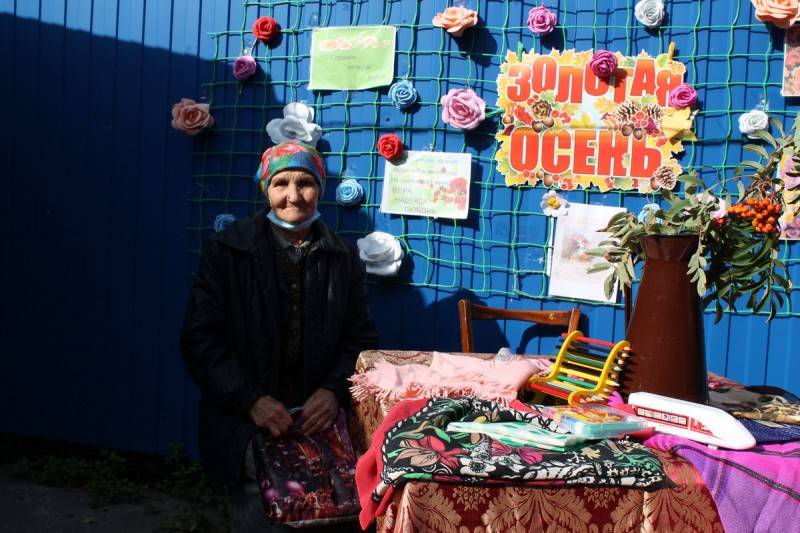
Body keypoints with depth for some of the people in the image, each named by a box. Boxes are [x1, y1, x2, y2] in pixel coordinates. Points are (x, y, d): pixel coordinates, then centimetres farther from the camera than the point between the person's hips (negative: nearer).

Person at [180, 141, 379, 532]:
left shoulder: (343, 257, 6)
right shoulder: (226, 249, -2)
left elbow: (361, 338, 9)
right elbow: (200, 340, -4)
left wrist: (334, 390, -9)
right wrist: (251, 400, -14)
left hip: (317, 417, 2)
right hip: (244, 422, -1)